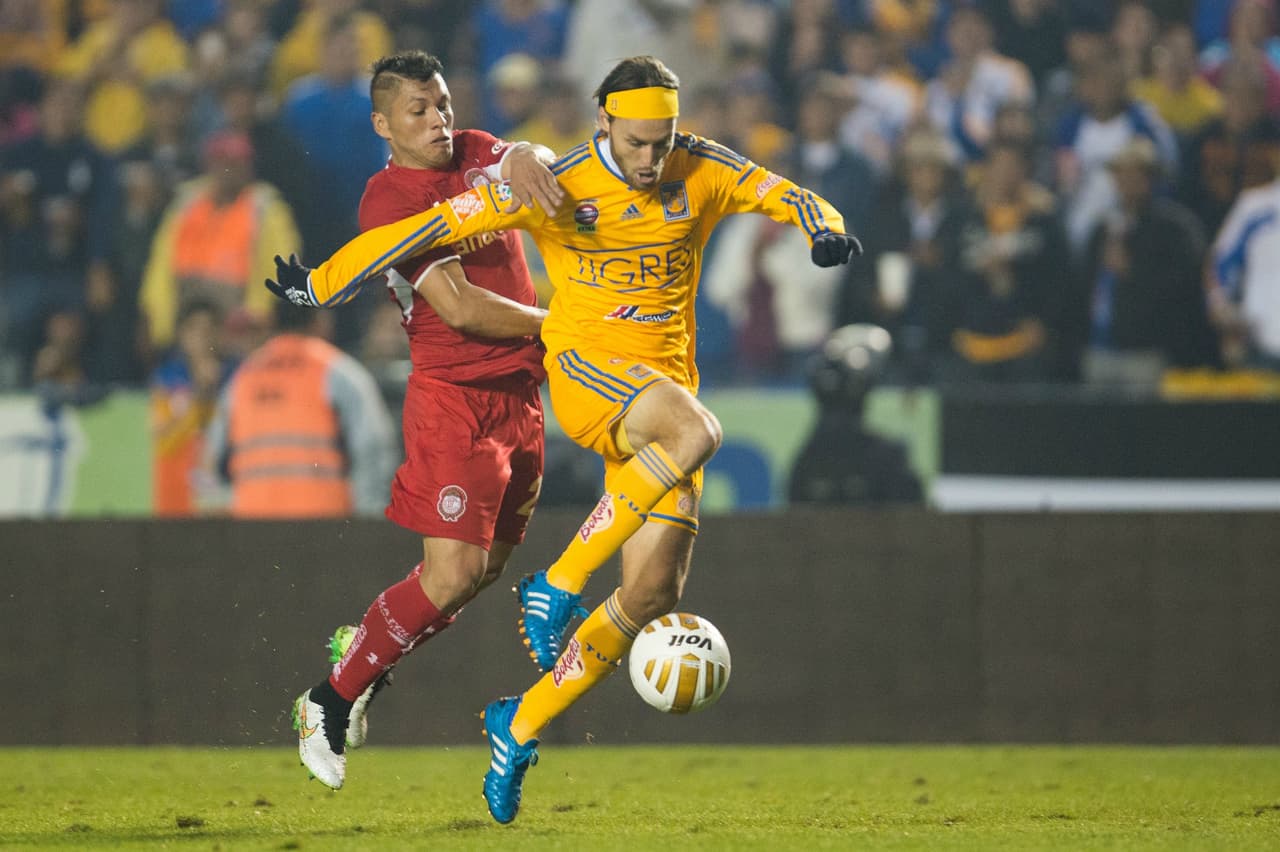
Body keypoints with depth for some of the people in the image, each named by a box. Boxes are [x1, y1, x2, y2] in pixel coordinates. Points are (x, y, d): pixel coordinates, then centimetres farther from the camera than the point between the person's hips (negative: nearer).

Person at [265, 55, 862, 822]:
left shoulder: (702, 172, 2)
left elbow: (789, 197, 4)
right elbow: (433, 229, -5)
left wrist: (827, 230, -20)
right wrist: (321, 284, -2)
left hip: (667, 386, 4)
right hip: (585, 365, -4)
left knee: (654, 592, -5)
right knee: (696, 434, -37)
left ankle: (522, 728, 11)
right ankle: (558, 585, -26)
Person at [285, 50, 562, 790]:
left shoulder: (475, 155, 11)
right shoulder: (389, 199, -11)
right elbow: (460, 307, -18)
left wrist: (525, 161, -34)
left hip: (521, 391, 8)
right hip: (453, 396, -8)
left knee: (490, 562, 13)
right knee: (452, 574, -15)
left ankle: (365, 650, 33)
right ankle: (332, 699, -1)